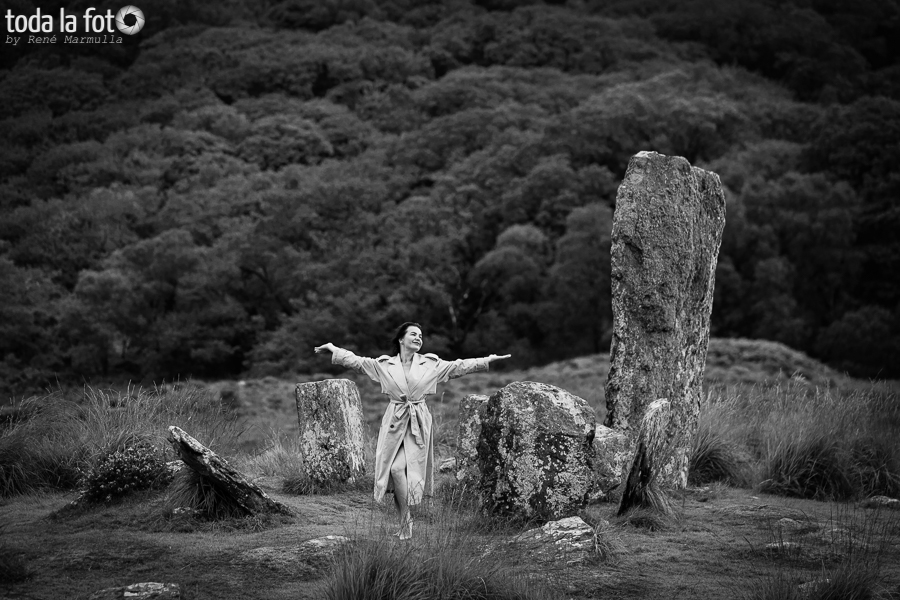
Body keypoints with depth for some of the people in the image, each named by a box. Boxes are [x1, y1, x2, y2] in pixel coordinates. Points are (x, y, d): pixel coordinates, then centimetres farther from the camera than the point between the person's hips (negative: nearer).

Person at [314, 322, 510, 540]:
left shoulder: (431, 365, 6)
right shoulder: (384, 365, 6)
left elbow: (460, 366, 6)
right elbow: (356, 361, 7)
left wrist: (488, 360, 1)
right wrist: (333, 349, 2)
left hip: (419, 423, -1)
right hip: (394, 423, 1)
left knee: (401, 469, -13)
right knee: (396, 469, -9)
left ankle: (404, 521, 1)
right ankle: (405, 522, 5)